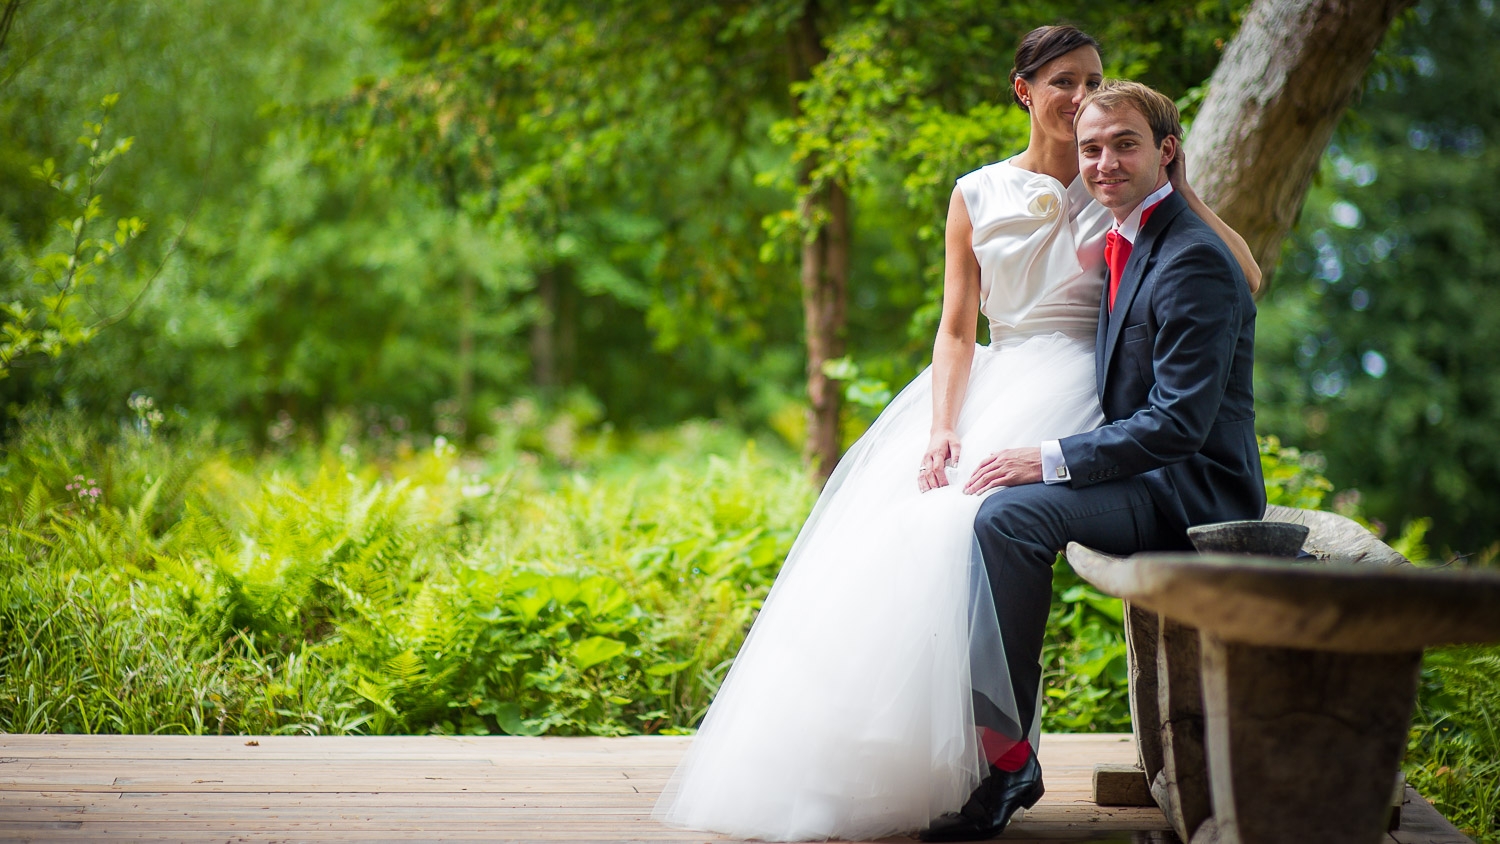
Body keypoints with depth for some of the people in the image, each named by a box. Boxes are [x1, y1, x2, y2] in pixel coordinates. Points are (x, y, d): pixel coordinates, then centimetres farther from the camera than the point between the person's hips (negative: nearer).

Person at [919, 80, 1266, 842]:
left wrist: (1052, 462, -22)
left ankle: (1007, 760, -19)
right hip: (1150, 477, 10)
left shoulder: (1193, 260, -17)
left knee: (1009, 513, -27)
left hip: (1192, 489, -10)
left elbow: (1179, 423, -22)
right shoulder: (1124, 242, 14)